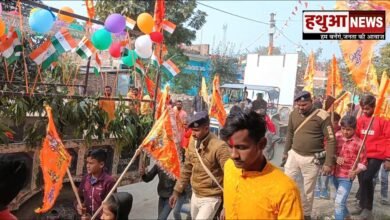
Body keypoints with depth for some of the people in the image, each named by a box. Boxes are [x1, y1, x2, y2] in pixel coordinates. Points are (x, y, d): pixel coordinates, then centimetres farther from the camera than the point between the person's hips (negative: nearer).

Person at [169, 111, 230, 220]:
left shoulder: (219, 147, -24)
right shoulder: (192, 142, -1)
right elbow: (187, 168, 11)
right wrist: (177, 191, 12)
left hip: (210, 199, -7)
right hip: (195, 195, 7)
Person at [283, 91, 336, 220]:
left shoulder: (322, 116, -15)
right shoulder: (294, 113, 0)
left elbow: (331, 140, -13)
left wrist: (328, 162, -15)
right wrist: (286, 152, 19)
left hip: (311, 159, -4)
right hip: (293, 154, 4)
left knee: (308, 190, 9)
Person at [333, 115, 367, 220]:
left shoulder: (359, 143, -12)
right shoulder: (337, 136, -2)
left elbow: (363, 162, -6)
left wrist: (355, 171, -20)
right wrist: (336, 157, -14)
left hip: (347, 177, -5)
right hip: (335, 174, 5)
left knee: (339, 202, -14)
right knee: (341, 200, 25)